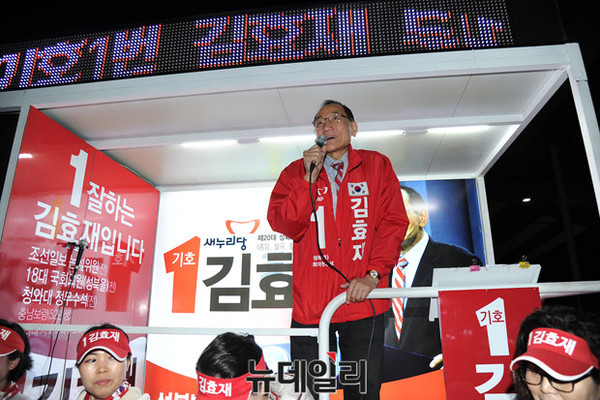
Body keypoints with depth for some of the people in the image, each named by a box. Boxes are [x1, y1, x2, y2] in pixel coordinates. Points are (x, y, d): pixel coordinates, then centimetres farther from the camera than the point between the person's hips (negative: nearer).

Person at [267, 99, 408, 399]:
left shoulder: (376, 165, 8)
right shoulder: (295, 172, 9)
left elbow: (393, 222, 1)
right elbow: (283, 225, -3)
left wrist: (373, 273, -10)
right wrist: (309, 179, -12)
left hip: (362, 300, 0)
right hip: (310, 304, 1)